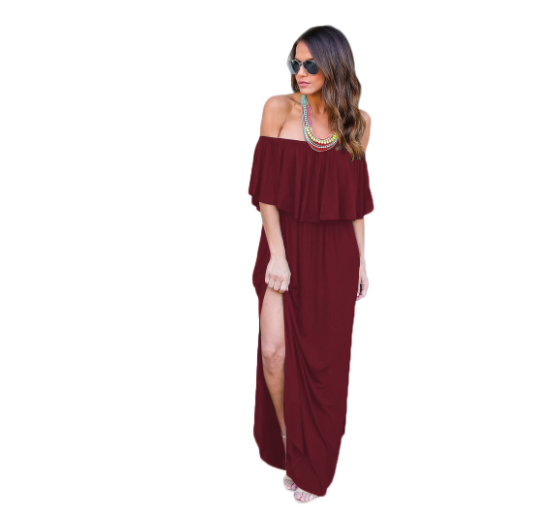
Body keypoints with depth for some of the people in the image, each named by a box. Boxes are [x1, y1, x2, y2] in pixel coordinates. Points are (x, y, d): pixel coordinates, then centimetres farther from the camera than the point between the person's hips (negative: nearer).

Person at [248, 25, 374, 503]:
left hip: (335, 253, 2)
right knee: (275, 350, -11)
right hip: (286, 245, -1)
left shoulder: (358, 122, 4)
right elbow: (266, 187, -6)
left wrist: (361, 261, 7)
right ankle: (286, 440, 20)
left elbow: (356, 199, 8)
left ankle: (312, 464, 28)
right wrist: (277, 255, -13)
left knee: (325, 360, 7)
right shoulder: (279, 108, -3)